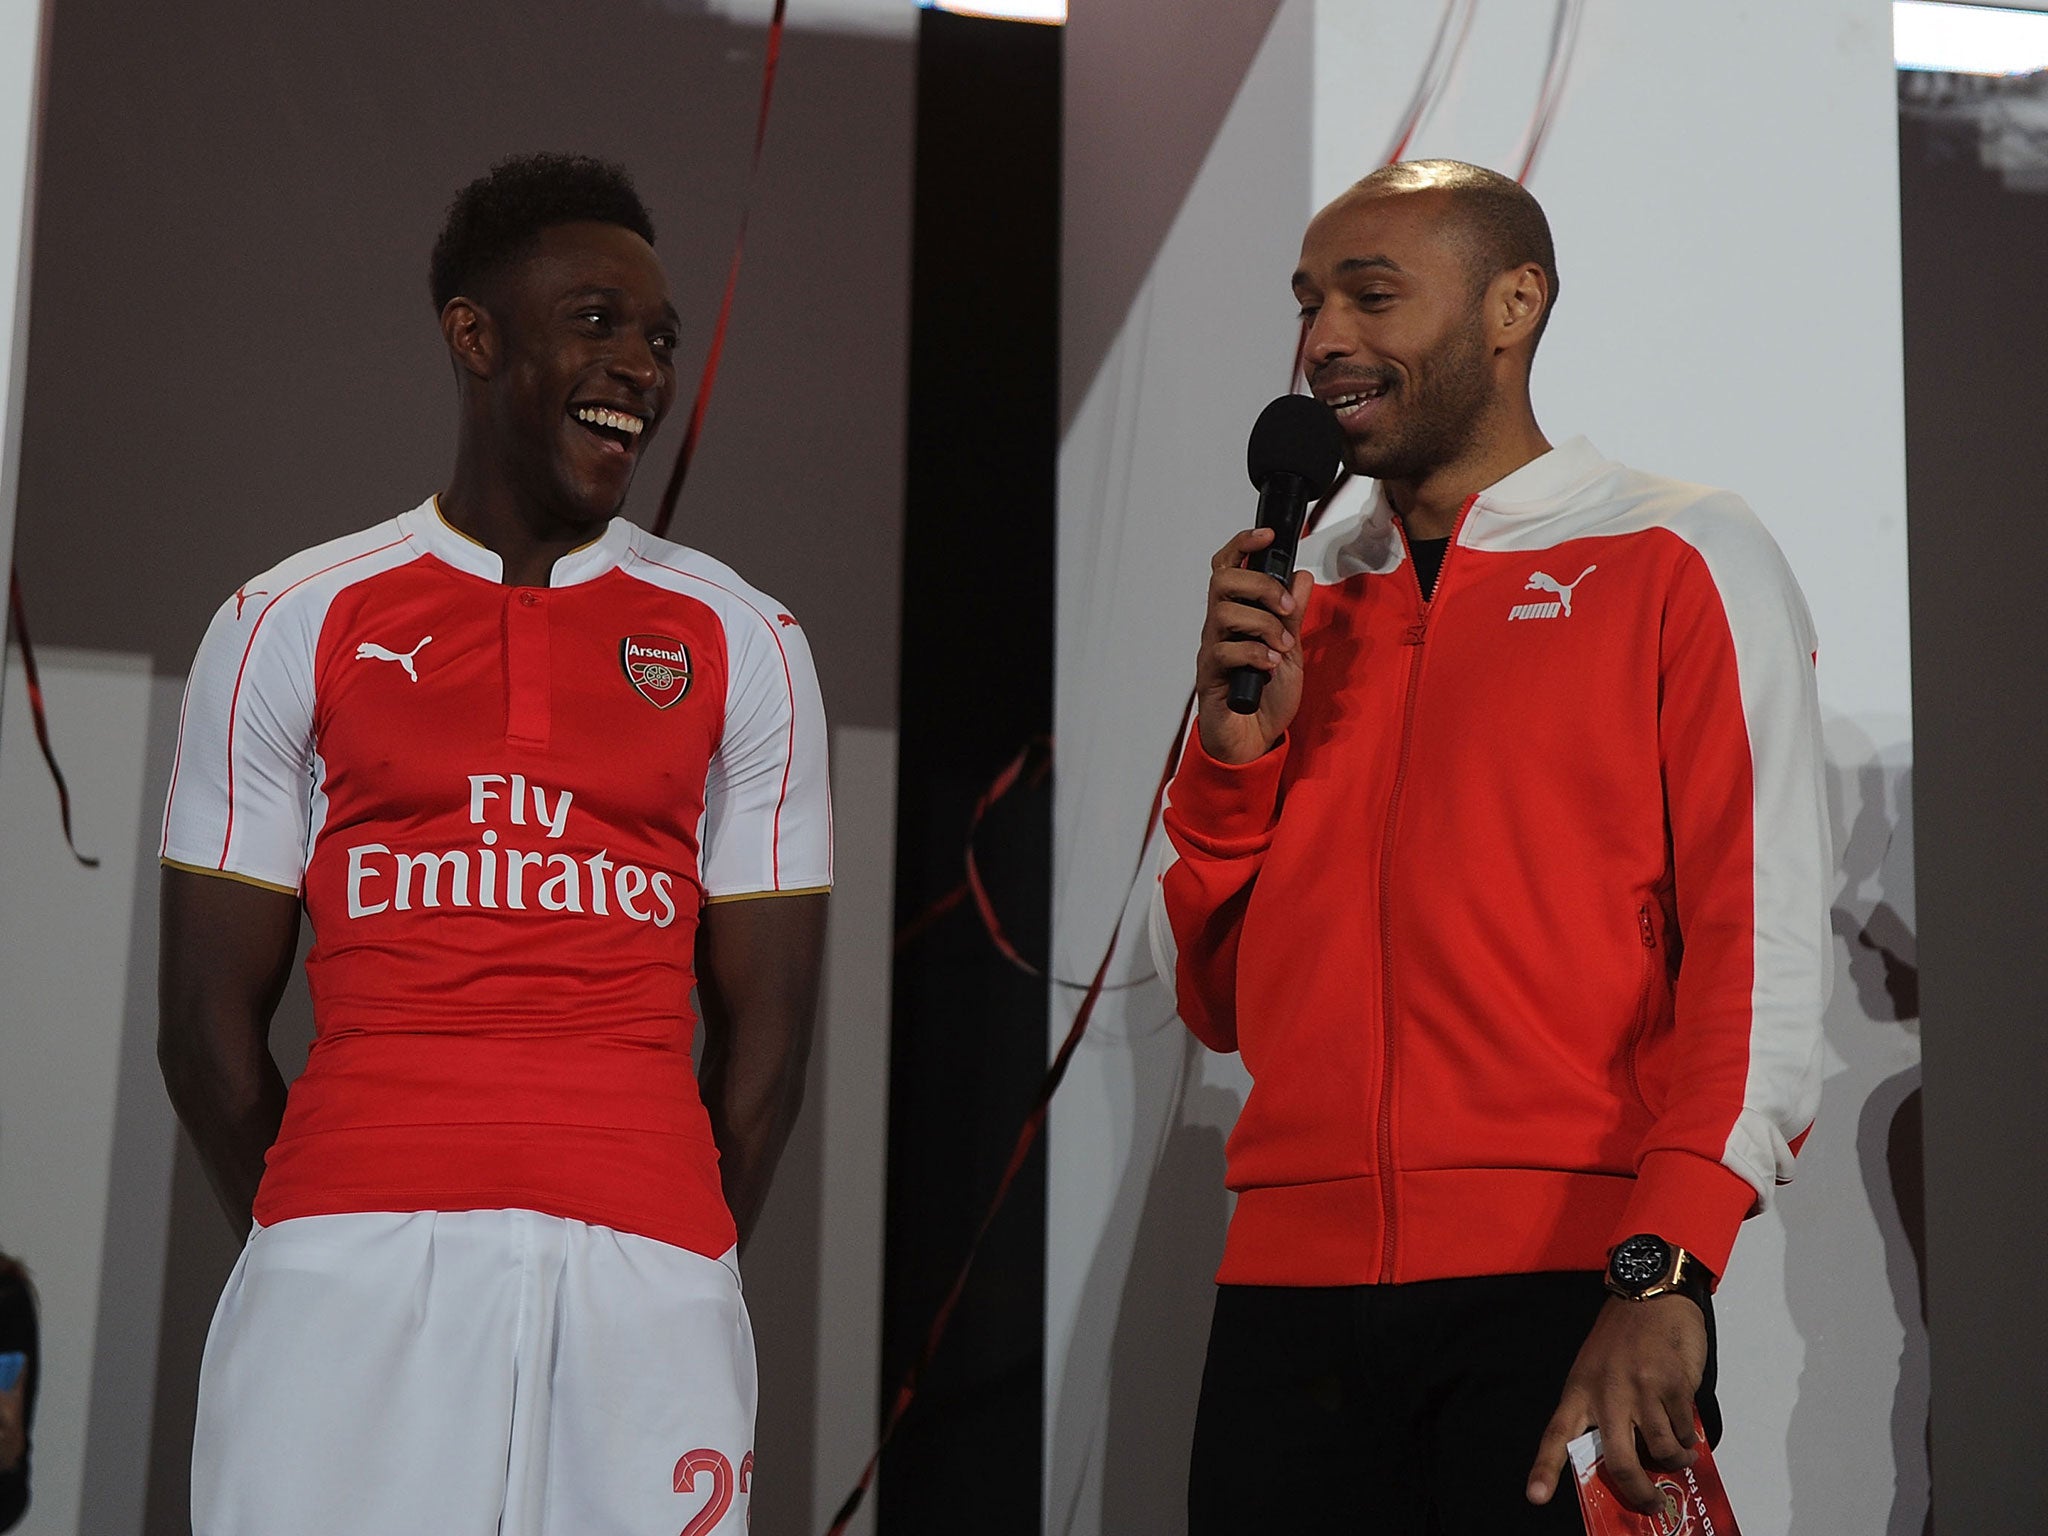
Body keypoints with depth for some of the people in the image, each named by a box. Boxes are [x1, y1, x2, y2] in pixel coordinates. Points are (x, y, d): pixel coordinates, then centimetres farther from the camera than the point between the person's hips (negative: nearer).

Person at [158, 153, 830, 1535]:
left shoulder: (742, 645, 11)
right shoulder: (290, 628, 9)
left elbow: (766, 1034, 11)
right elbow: (212, 1023, 10)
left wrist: (670, 1282, 7)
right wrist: (331, 1260, 7)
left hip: (643, 1259, 1)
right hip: (351, 1243, 0)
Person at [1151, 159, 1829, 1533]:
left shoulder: (1680, 562, 3)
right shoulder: (1297, 605, 16)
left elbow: (1764, 943, -7)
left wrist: (1663, 1271, -18)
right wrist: (1235, 743, 0)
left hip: (1567, 1289, -4)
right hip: (1292, 1279, 4)